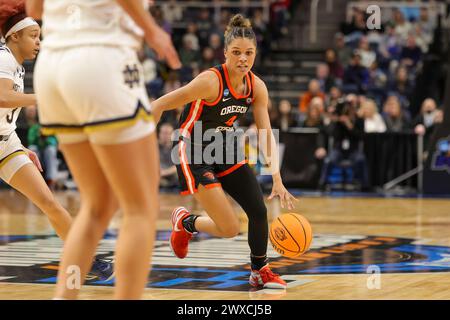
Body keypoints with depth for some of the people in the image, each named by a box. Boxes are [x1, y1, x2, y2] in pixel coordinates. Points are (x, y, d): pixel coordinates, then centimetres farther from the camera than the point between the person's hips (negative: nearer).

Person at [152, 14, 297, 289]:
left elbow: (267, 135, -4)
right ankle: (185, 222, 20)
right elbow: (159, 106, -21)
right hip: (195, 156, -7)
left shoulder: (256, 86, -6)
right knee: (230, 229, -12)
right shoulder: (211, 81, -26)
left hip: (225, 152, 7)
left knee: (259, 210, -2)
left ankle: (260, 271, 20)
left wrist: (277, 181, -12)